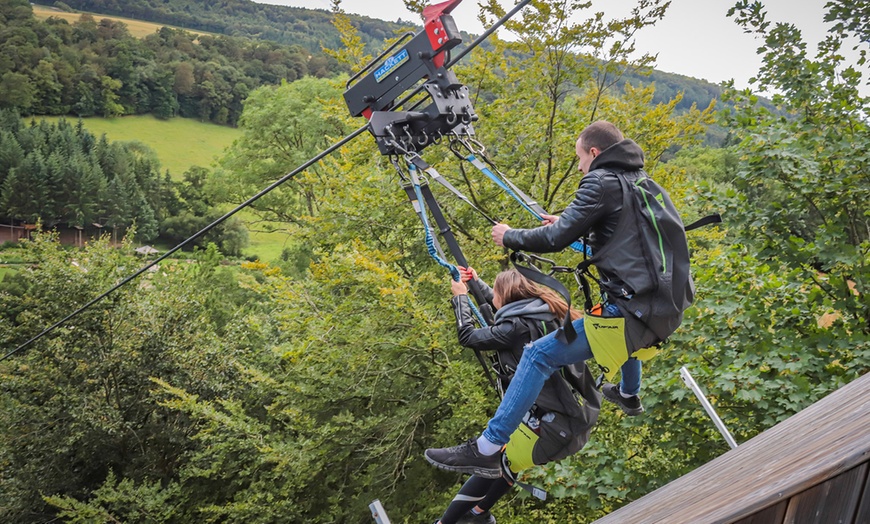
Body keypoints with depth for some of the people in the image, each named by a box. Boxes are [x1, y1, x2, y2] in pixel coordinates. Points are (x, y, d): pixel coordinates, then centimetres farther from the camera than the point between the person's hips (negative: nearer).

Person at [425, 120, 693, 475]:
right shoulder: (642, 181, 18)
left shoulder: (601, 182, -7)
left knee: (539, 355, -8)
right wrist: (569, 225, 34)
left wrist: (509, 237, 6)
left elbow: (556, 239, -10)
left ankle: (487, 448, -8)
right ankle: (629, 395, 62)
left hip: (635, 311, -9)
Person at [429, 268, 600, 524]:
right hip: (576, 420, 9)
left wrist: (460, 296, 11)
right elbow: (503, 308, 30)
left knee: (488, 468, 6)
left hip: (551, 425, -9)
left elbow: (467, 336, -2)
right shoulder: (542, 314, 10)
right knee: (507, 461, 28)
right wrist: (476, 282, 39)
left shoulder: (517, 326, -13)